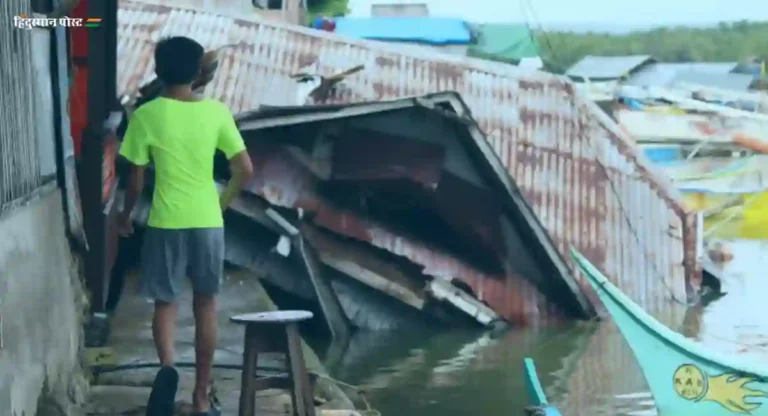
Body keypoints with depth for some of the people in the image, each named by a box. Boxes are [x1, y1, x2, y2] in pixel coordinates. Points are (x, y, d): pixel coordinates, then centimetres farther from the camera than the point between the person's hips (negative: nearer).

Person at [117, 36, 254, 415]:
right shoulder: (216, 112, -2)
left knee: (165, 303, 9)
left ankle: (167, 369, -20)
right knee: (205, 305, 12)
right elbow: (245, 169, -1)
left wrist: (125, 215, 16)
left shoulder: (146, 115, -7)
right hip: (208, 223, 2)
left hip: (166, 223, -2)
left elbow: (136, 180, -2)